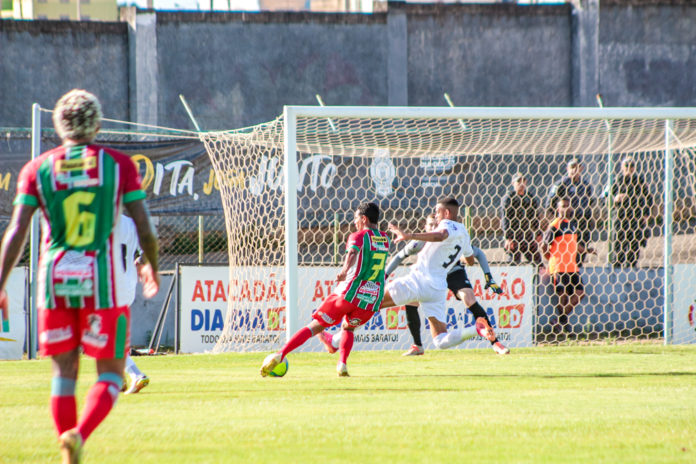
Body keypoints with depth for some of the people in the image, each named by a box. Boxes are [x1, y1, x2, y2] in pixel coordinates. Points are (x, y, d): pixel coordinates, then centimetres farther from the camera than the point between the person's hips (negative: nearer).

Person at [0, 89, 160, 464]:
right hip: (102, 283, -2)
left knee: (63, 373, 13)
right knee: (110, 375, 5)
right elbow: (144, 227, 0)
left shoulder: (38, 169, 3)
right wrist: (153, 267, 19)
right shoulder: (119, 165, 0)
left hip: (54, 279, 2)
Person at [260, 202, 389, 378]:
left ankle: (280, 355, -7)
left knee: (315, 327, 2)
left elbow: (353, 252, -25)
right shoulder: (385, 239, 16)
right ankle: (342, 364, 5)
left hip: (349, 293, -4)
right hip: (373, 300, 4)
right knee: (348, 328, 28)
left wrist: (345, 270, -42)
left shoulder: (358, 236, -2)